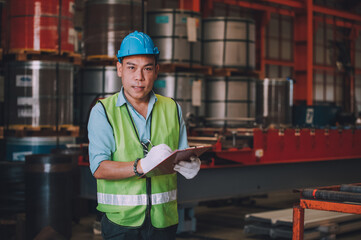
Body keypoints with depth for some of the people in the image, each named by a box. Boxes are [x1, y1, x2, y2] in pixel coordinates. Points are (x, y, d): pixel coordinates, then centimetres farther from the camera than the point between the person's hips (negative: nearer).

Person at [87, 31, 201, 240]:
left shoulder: (172, 109, 10)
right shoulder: (103, 111, -2)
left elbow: (184, 157, 6)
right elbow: (99, 168, -14)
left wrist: (191, 166, -18)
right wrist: (141, 166, -31)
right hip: (121, 221, -3)